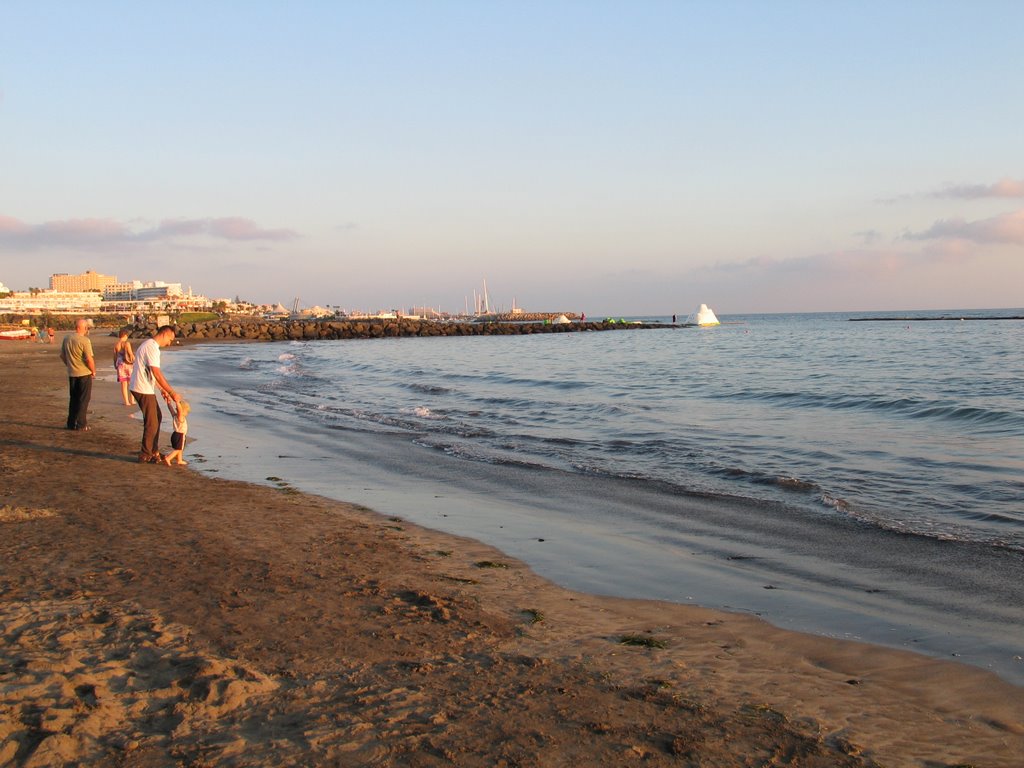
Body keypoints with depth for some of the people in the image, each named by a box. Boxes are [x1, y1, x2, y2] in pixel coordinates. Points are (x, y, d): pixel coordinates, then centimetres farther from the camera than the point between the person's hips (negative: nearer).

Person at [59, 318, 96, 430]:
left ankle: (71, 423, 22)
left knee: (73, 399, 17)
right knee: (83, 400, 3)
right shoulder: (84, 340, -18)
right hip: (84, 374, -6)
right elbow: (89, 359, -20)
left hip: (72, 374, 6)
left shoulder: (66, 338, 3)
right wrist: (93, 371, -6)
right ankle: (81, 425, 5)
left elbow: (62, 356, 12)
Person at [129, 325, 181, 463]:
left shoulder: (149, 345, 14)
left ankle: (154, 451, 26)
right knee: (151, 423, -2)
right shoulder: (152, 347, -19)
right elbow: (157, 374, -25)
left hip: (145, 388, 10)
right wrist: (172, 393, -23)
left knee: (157, 417, 18)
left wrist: (162, 390, 21)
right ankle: (145, 455, 8)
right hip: (143, 390, -10)